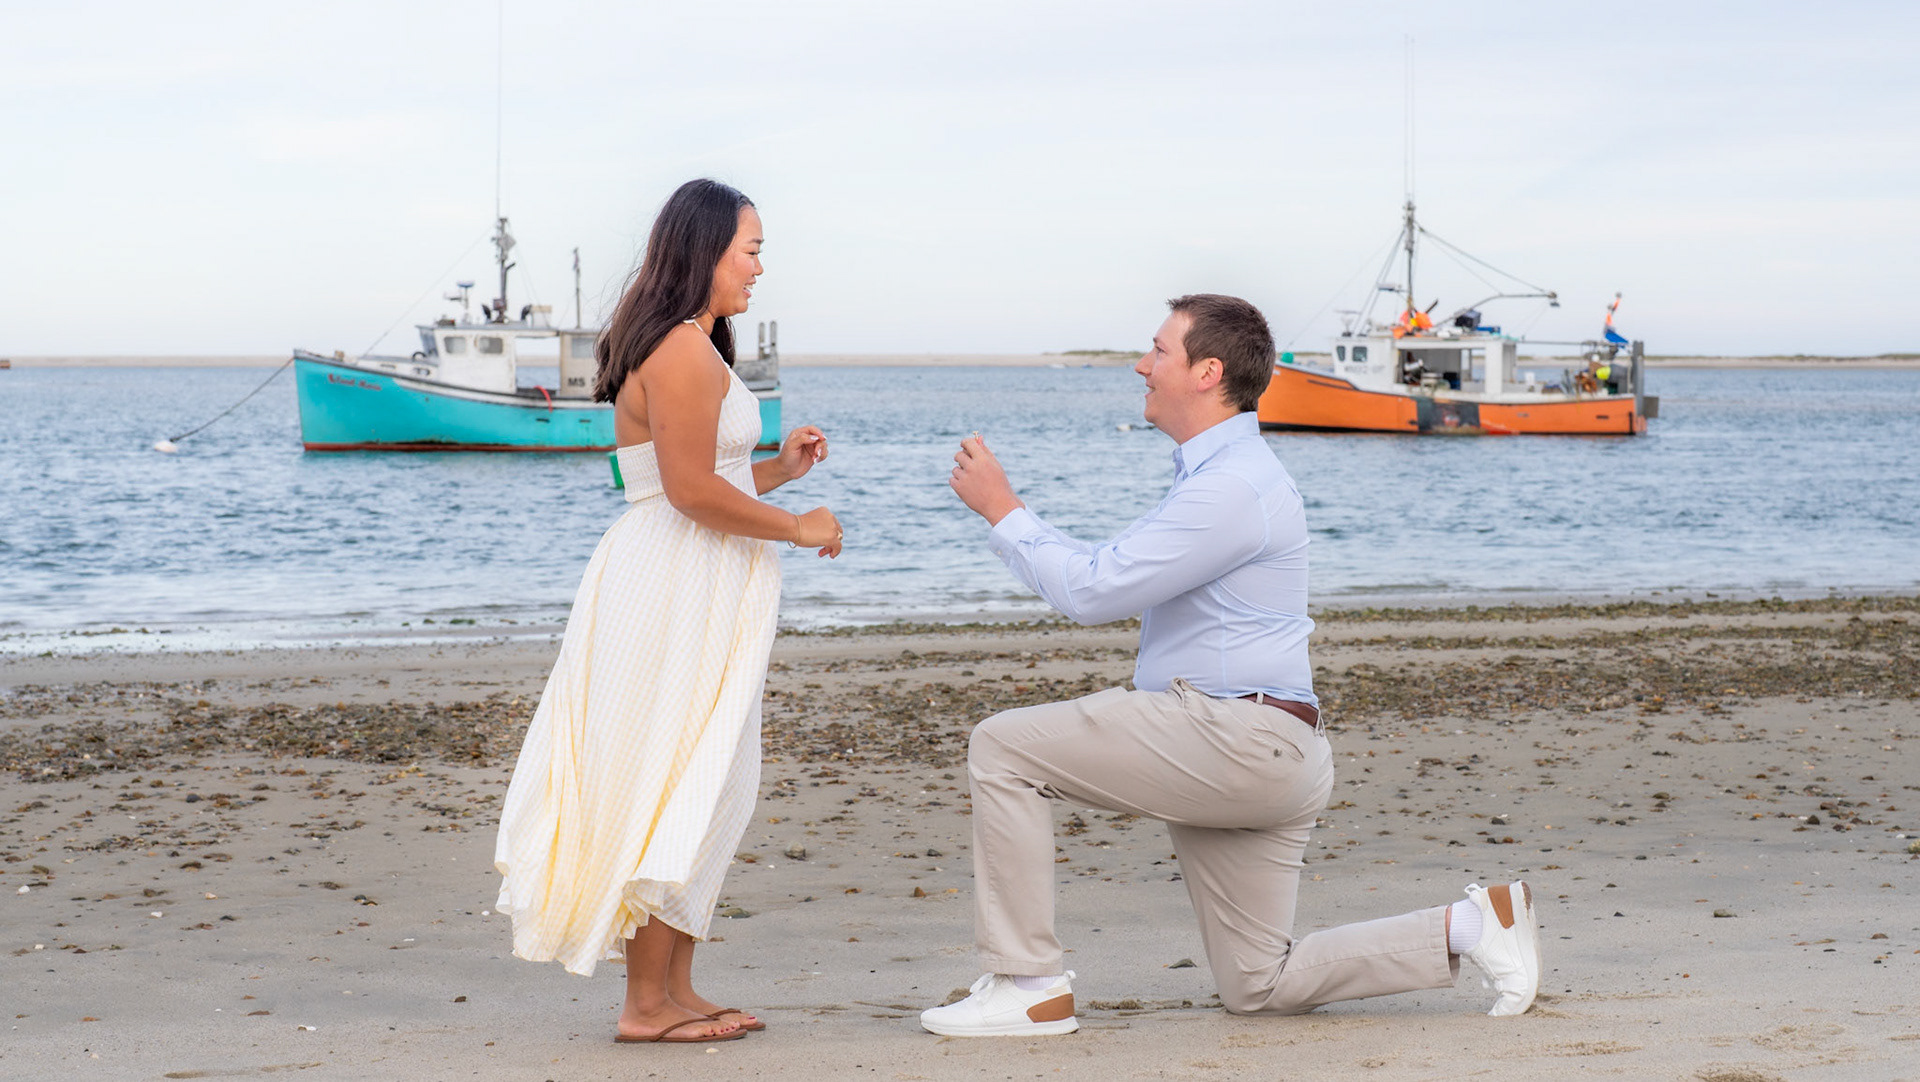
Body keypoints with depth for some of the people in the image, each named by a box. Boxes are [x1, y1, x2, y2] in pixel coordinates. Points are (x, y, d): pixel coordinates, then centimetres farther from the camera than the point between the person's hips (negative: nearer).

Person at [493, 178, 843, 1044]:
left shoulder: (691, 348, 18)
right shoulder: (686, 351, -17)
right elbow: (693, 491, -22)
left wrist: (776, 469, 12)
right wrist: (798, 528, -12)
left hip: (694, 593, 11)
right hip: (674, 593, -11)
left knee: (701, 792, 13)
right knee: (677, 790, -5)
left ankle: (675, 991, 19)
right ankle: (647, 1005, 1)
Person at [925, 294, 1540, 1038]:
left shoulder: (1232, 486, -16)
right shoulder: (1214, 473, 20)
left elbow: (1094, 592, -17)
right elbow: (1110, 579, 23)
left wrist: (1002, 509, -7)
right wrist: (1006, 511, 15)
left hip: (1233, 737, -11)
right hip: (1241, 754, 11)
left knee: (1003, 748, -11)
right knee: (1258, 987, 12)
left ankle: (1030, 988, -9)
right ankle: (1470, 927, 11)